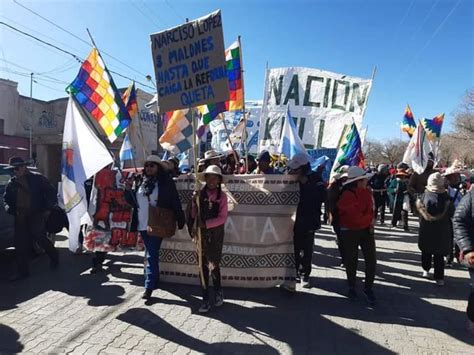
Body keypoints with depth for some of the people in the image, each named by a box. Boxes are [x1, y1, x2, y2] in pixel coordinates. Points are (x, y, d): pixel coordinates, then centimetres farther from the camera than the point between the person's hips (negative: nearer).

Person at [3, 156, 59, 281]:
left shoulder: (37, 178, -1)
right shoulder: (11, 183, 12)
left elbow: (51, 192, 0)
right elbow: (6, 198, 22)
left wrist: (48, 208, -7)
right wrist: (9, 208, 0)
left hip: (37, 214, -5)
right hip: (20, 216, 5)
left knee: (38, 235, -18)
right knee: (20, 244, 4)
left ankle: (54, 256, 9)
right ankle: (23, 271, 15)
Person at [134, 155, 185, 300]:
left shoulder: (166, 182, -6)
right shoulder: (141, 182, 10)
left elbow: (175, 203, -7)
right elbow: (134, 200, 21)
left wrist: (180, 221, -9)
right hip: (142, 224, 6)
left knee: (151, 255, -5)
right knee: (151, 254, 17)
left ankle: (149, 286, 1)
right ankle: (154, 280, 33)